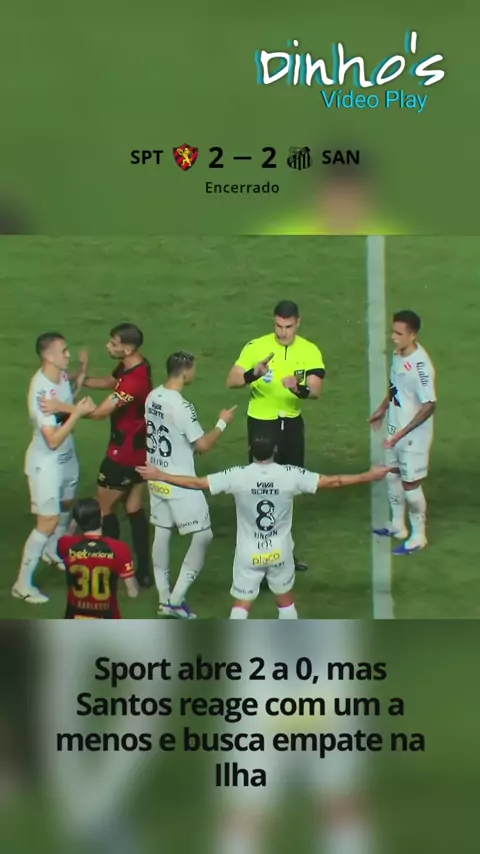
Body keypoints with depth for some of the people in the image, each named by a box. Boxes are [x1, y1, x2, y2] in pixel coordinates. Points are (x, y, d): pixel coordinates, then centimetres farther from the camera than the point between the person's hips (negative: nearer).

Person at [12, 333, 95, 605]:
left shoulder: (64, 376, -8)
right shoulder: (41, 391, -32)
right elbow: (53, 440, -31)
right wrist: (77, 413, -30)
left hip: (67, 456, 9)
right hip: (46, 462, -9)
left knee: (66, 505, 27)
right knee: (48, 521, -7)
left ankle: (52, 551, 54)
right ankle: (23, 583, 4)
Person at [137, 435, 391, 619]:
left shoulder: (237, 476, -17)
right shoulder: (290, 475, -16)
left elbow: (197, 483, -13)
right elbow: (331, 481, -12)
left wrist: (160, 475, -2)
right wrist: (370, 476, -2)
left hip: (249, 553, -1)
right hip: (280, 551, 1)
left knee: (241, 604, 11)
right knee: (285, 599, 21)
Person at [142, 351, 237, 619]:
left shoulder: (152, 397, 2)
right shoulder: (181, 406, -24)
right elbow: (204, 445, -19)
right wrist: (223, 423, -5)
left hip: (157, 478, 8)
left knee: (162, 533, 15)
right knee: (203, 536, 2)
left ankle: (164, 598, 22)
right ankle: (176, 600, 3)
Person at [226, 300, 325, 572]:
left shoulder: (310, 351, -6)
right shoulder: (256, 347, -14)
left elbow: (316, 390, -17)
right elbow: (231, 381, -18)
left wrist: (299, 389, -39)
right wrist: (253, 373, -38)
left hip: (292, 423, 4)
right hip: (262, 422, -4)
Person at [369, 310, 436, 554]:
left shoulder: (420, 365, -29)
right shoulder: (398, 354, -3)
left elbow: (429, 405, -27)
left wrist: (402, 433, -28)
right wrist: (382, 409, 22)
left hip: (413, 435, -8)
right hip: (395, 429, 8)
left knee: (411, 484, 4)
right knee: (392, 475, 21)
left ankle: (418, 536, 22)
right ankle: (398, 525, 40)